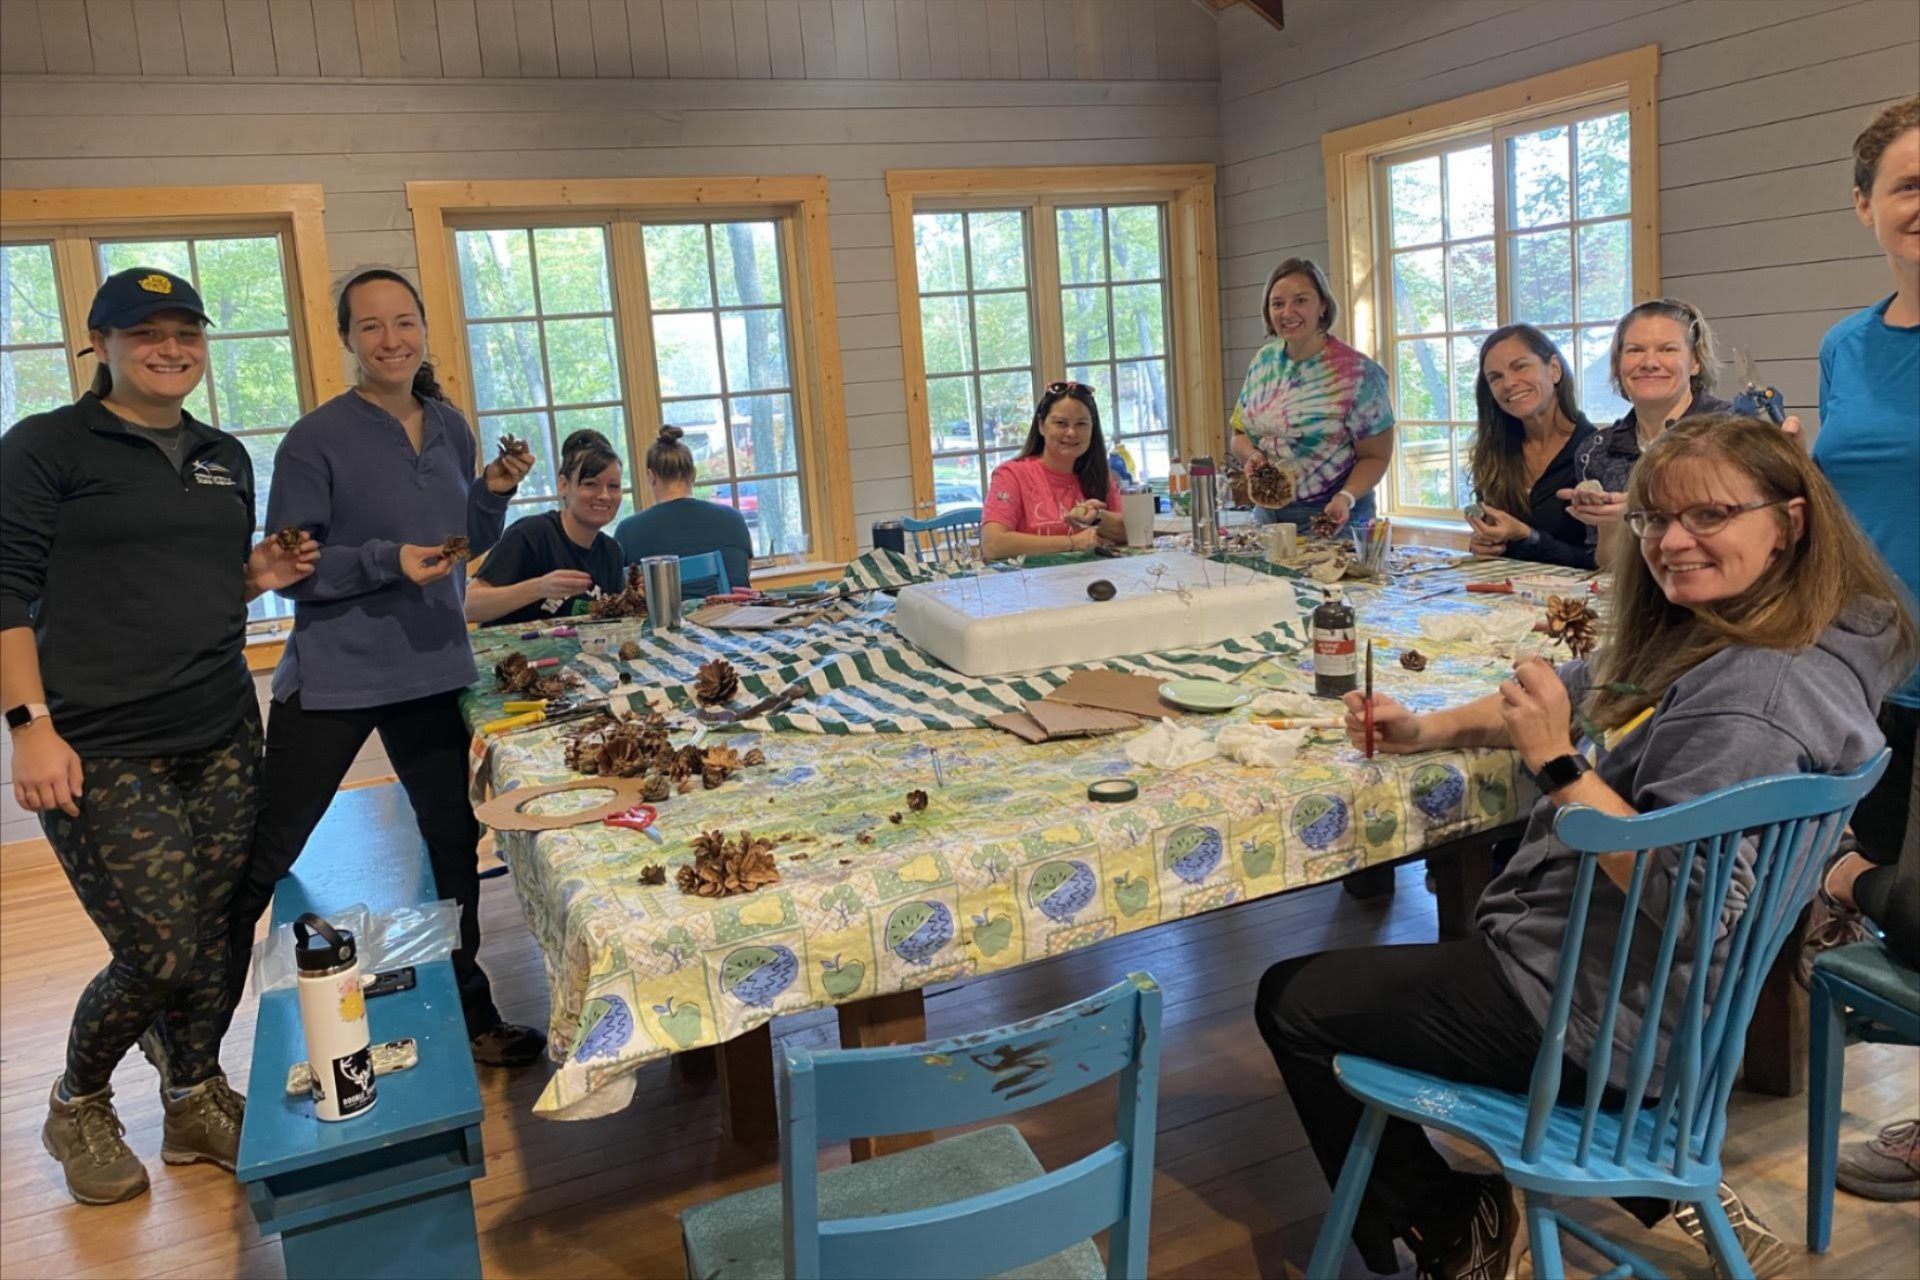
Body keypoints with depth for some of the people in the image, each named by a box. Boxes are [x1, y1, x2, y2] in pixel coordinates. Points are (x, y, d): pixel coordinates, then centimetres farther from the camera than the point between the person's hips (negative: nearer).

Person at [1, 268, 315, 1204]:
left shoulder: (226, 458, 14)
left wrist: (263, 573, 1)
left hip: (222, 737, 6)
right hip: (100, 753, -5)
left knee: (215, 936, 7)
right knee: (162, 954, -5)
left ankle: (196, 1100, 28)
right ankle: (77, 1104, 25)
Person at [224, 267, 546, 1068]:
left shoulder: (449, 428, 6)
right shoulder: (317, 439, -11)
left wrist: (493, 494, -3)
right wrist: (386, 561, -23)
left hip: (434, 669, 6)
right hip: (333, 678, -5)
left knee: (455, 845, 13)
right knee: (263, 858, 2)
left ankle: (469, 1014, 30)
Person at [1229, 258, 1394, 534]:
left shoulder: (1357, 374, -12)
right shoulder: (1263, 361, 3)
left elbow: (1375, 456, -9)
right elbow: (1240, 435, 13)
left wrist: (1345, 498, -25)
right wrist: (1252, 454, -9)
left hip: (1331, 522, -5)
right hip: (1268, 517, 5)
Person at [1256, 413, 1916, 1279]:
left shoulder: (1760, 694, -28)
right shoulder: (1709, 634, 3)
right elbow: (1590, 695, 15)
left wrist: (1555, 763, -32)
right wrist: (1423, 730, 4)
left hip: (1600, 1012, -10)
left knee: (1293, 1000, -2)